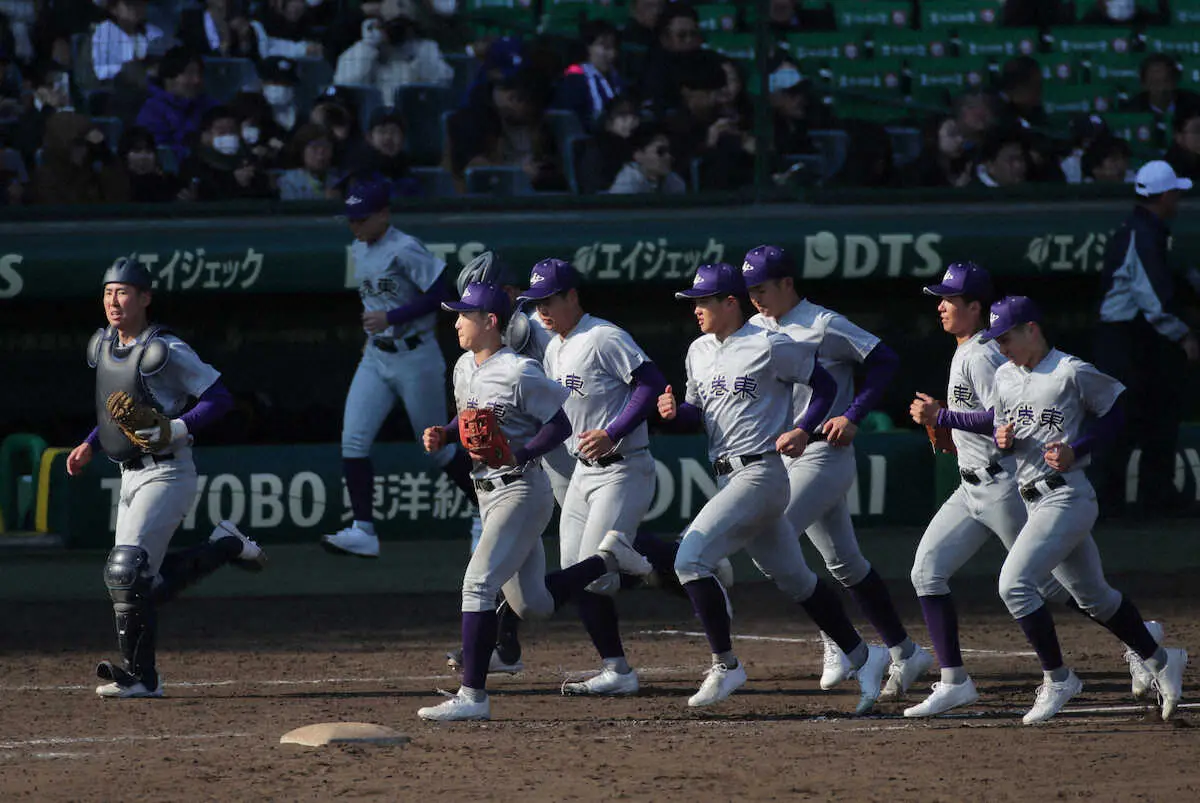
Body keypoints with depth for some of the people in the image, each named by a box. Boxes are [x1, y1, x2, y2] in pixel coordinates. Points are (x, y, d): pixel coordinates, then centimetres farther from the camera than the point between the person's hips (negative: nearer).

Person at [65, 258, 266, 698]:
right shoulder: (102, 346, 10)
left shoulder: (166, 352, -16)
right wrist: (90, 445, 12)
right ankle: (225, 546, 28)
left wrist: (177, 430, -26)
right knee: (147, 582, 10)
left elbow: (219, 397, -14)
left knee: (126, 569, -18)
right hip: (132, 476, 9)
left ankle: (140, 676, -12)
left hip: (166, 474, -9)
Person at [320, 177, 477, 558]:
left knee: (437, 445, 4)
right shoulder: (359, 251, 8)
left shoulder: (405, 250, -18)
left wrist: (390, 318, -25)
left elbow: (440, 295, -21)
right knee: (353, 440, -9)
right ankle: (364, 531, -10)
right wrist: (372, 331, 14)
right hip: (376, 356, 7)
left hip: (415, 358, -7)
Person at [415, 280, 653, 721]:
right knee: (532, 605, 13)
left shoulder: (519, 374, -17)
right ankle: (607, 557, 31)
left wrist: (518, 455, -25)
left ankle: (472, 695, -17)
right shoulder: (465, 367, 9)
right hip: (488, 494, 9)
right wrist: (443, 434, 4)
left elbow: (560, 425, -14)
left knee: (478, 583, -18)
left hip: (521, 491, -9)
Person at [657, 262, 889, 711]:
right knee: (792, 578, 14)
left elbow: (825, 385, -3)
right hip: (728, 478, 9)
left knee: (691, 559, -19)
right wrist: (674, 412, -2)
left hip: (761, 472, -9)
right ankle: (862, 657, 23)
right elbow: (698, 415, 20)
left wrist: (803, 430, -16)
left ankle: (725, 665, -14)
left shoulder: (770, 346, -10)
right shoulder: (699, 352, 13)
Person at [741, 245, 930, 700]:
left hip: (823, 454, -8)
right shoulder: (757, 329, 12)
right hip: (783, 458, 8)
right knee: (843, 564, 11)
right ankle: (904, 653, 18)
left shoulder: (823, 326, -11)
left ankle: (838, 645, -14)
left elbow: (885, 360, -10)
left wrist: (853, 416, -16)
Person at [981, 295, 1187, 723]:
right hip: (1033, 501, 8)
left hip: (1067, 494, -8)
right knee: (1093, 596, 16)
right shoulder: (1005, 376, 11)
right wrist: (1003, 440, -2)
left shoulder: (1073, 373, -11)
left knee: (1015, 583, -19)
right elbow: (1002, 431, 21)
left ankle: (1058, 678, -9)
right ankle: (1159, 659, 30)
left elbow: (1114, 417, -3)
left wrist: (1075, 450, -15)